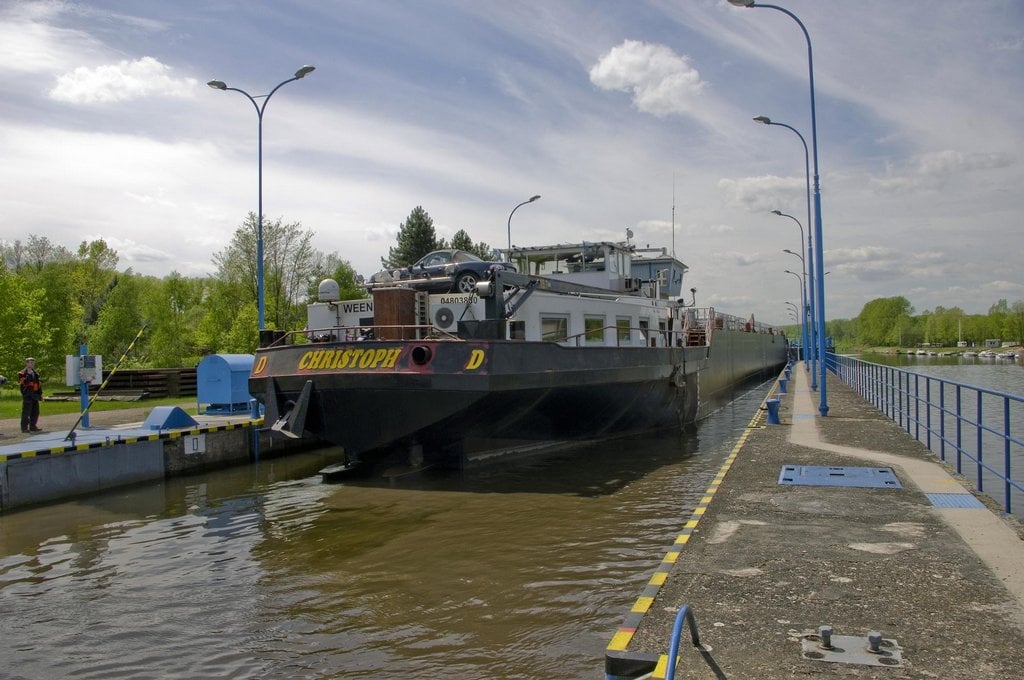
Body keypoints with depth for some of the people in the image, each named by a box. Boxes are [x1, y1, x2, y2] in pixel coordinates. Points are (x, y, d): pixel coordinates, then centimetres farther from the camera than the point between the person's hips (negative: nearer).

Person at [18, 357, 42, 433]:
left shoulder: (35, 373, 18)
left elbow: (38, 383, 22)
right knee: (26, 412, -4)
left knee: (35, 412, 10)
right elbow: (22, 383, -14)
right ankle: (24, 428, 1)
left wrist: (40, 394, 18)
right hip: (27, 395, -7)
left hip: (35, 395, 7)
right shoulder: (22, 373, -6)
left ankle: (33, 426, 18)